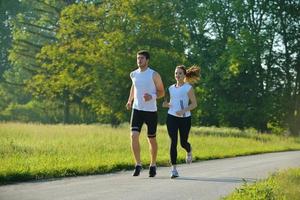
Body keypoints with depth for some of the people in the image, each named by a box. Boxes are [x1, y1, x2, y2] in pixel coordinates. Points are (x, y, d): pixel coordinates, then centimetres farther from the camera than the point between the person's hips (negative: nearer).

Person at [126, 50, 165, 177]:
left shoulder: (154, 75, -7)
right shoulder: (134, 74, 6)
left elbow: (162, 92, -2)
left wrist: (152, 96, -21)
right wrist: (130, 100, 23)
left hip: (151, 111, -3)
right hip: (137, 109, 3)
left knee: (151, 139, 8)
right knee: (134, 136, -16)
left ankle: (153, 165, 25)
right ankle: (138, 164, -10)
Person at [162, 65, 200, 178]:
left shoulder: (188, 88, -3)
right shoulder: (171, 88, 11)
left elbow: (194, 104, -6)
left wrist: (183, 111, -20)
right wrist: (166, 104, 0)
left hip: (185, 118, -3)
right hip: (172, 117, 3)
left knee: (183, 142, 4)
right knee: (173, 142, -9)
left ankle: (189, 151, 44)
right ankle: (173, 169, -7)